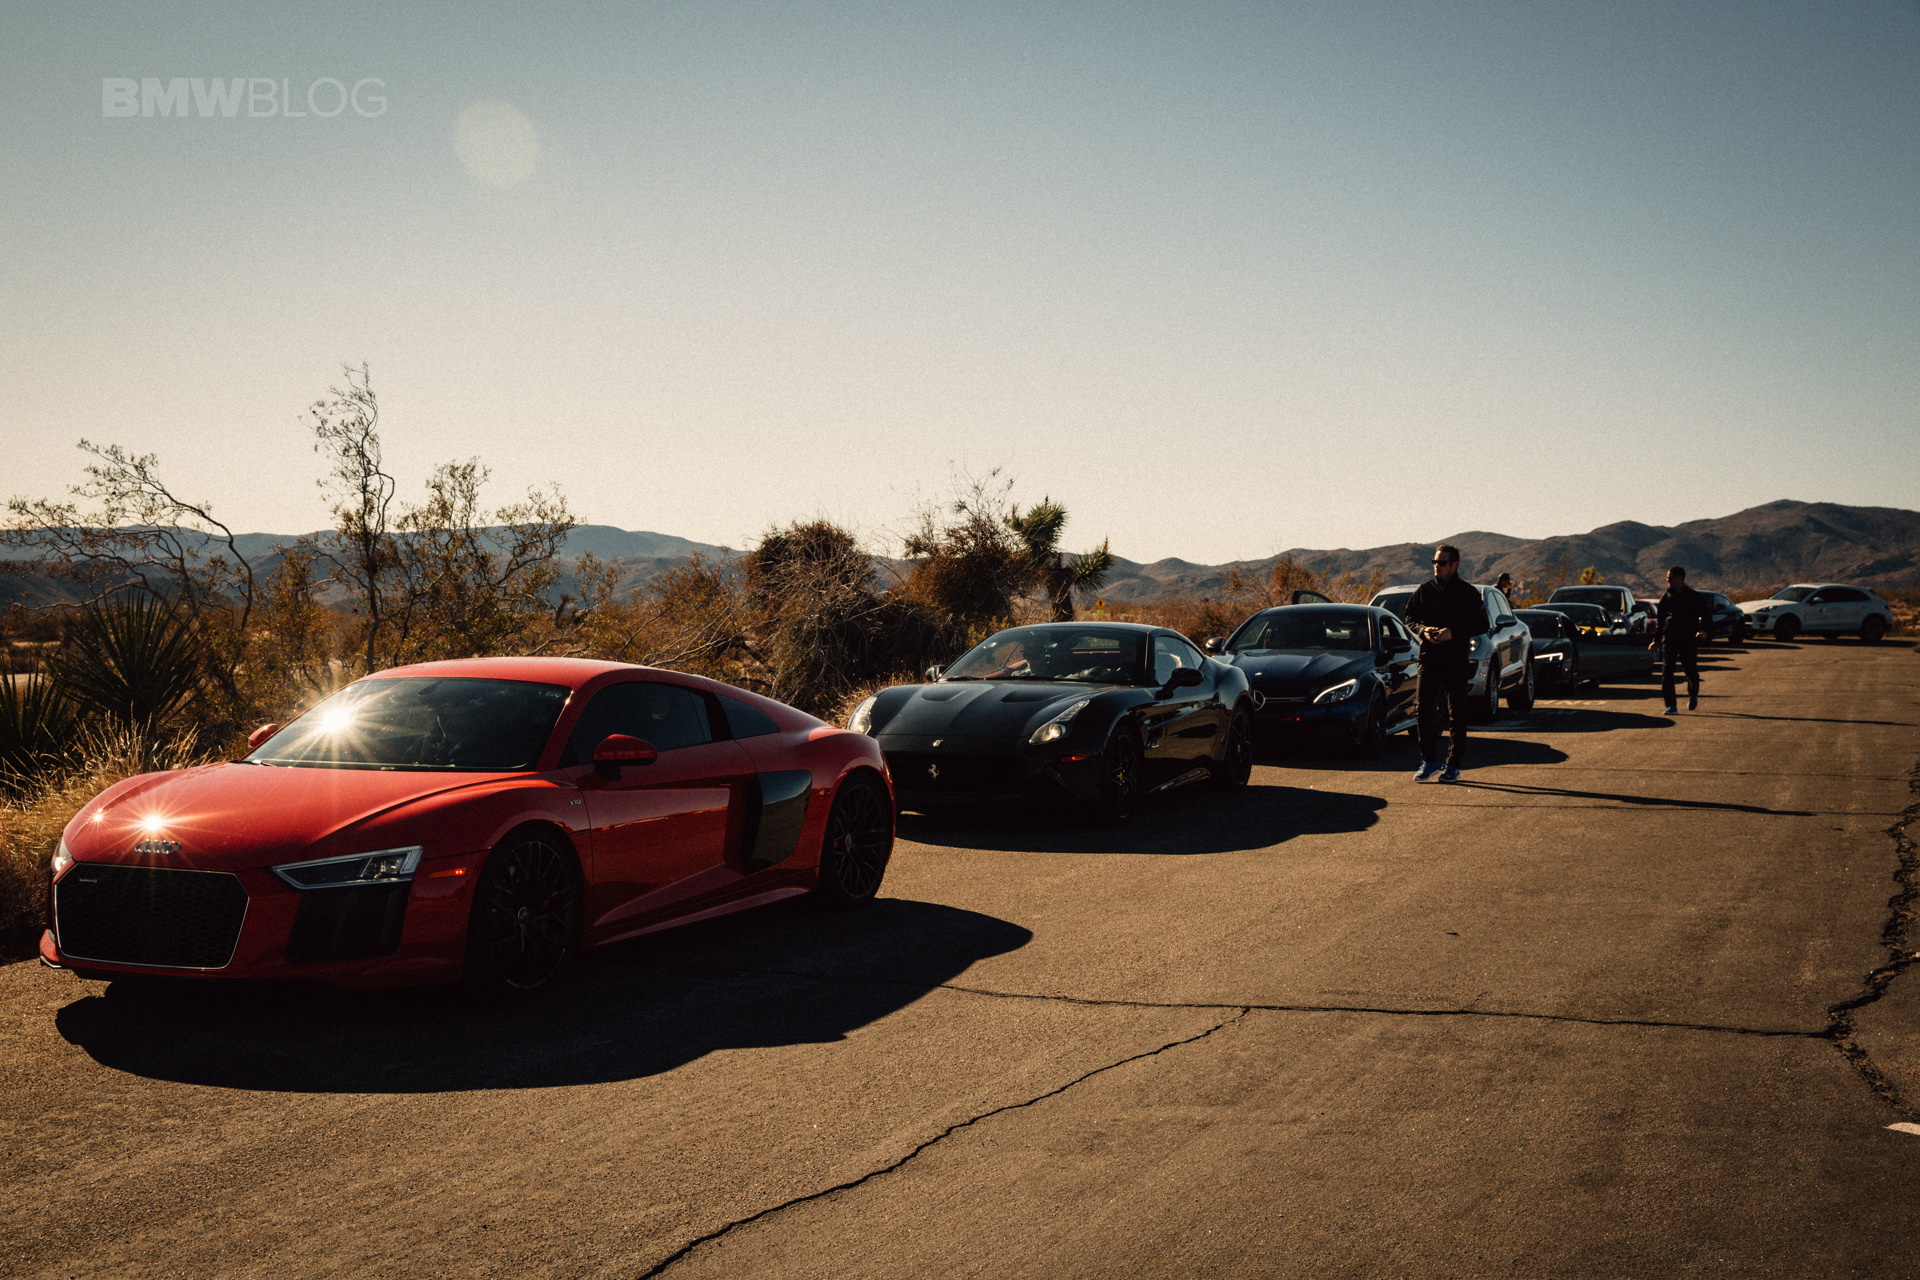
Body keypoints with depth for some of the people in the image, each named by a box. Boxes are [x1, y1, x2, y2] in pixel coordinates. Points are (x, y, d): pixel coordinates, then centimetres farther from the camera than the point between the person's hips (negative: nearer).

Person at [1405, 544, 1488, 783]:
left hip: (1457, 660, -2)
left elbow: (1481, 625, -1)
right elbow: (1410, 618, 14)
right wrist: (1423, 630, -7)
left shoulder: (1468, 592, 0)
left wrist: (1453, 632, -15)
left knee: (1457, 715, 2)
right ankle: (1429, 761, 7)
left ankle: (1453, 766, 9)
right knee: (1424, 711, -3)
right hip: (1429, 658, 2)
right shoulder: (1425, 590, 9)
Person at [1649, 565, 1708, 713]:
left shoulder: (1695, 597, 2)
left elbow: (1705, 615, 6)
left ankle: (1693, 695, 34)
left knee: (1691, 670, 3)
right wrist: (1656, 640, 13)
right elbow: (1660, 620, 17)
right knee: (1667, 671, -9)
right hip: (1669, 639, 2)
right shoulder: (1666, 598, 11)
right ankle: (1671, 705, -6)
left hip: (1689, 640, -2)